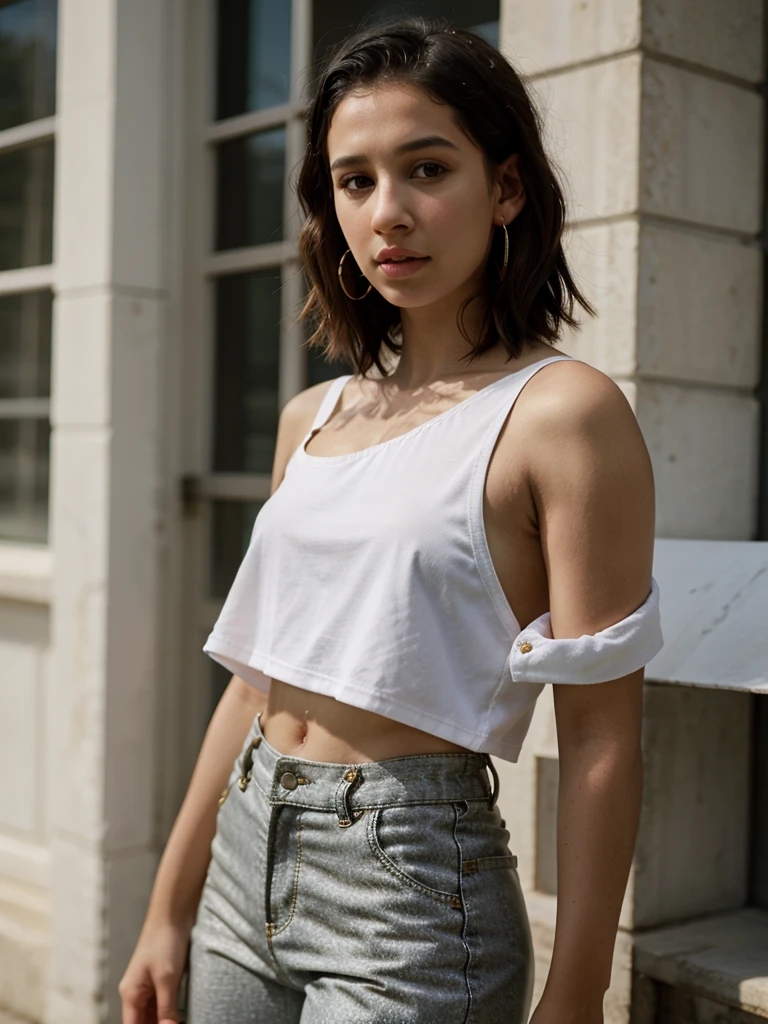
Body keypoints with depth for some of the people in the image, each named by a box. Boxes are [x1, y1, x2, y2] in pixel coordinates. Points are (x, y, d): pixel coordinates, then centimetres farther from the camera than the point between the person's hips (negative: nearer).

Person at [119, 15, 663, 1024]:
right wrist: (170, 912, 14)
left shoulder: (561, 411, -12)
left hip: (415, 877, -6)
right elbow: (258, 679, 11)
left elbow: (602, 741, -13)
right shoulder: (311, 418, 7)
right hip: (247, 864, 6)